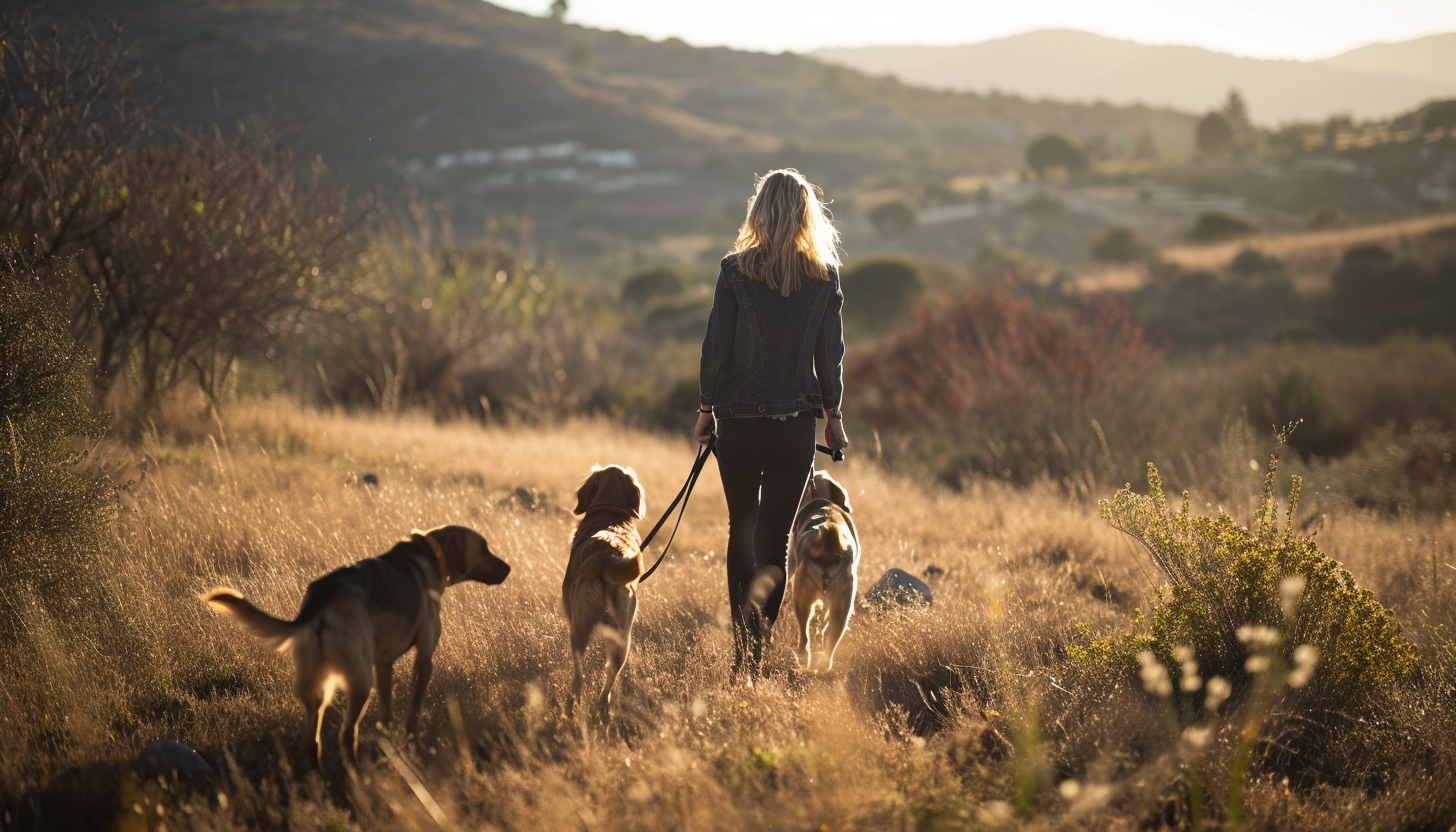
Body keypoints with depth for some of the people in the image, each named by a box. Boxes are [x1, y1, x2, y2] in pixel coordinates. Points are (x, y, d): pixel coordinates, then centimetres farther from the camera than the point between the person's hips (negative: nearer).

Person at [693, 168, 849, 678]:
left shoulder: (735, 269, -5)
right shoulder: (825, 276, -2)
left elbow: (716, 344, -4)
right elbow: (830, 351, 2)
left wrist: (706, 407, 7)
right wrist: (832, 414, 13)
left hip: (739, 421, 0)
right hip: (796, 424, 0)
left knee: (741, 530, 18)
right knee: (774, 539, 2)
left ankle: (742, 648, 20)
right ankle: (758, 656, -12)